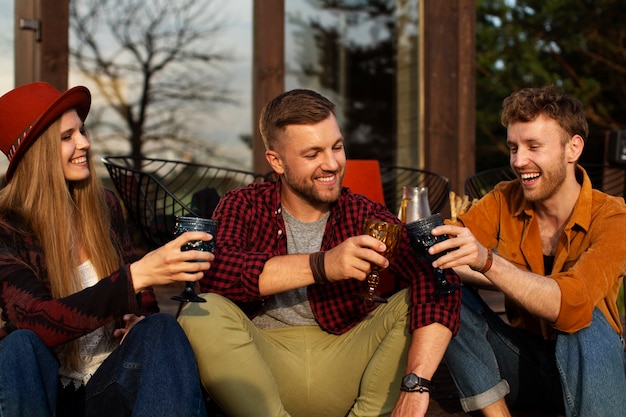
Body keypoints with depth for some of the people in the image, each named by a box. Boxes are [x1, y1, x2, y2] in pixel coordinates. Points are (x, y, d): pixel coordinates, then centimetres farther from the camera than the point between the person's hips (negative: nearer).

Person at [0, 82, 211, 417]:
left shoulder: (104, 206, 5)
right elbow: (38, 323, -24)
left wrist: (142, 318, -8)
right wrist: (138, 275, -35)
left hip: (109, 381, 3)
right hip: (45, 388, -3)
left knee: (162, 329, -26)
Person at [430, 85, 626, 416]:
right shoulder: (504, 201, -5)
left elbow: (573, 305, -33)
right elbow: (442, 258, -17)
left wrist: (489, 262, -45)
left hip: (590, 361, -4)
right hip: (523, 358, 4)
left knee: (586, 322, -35)